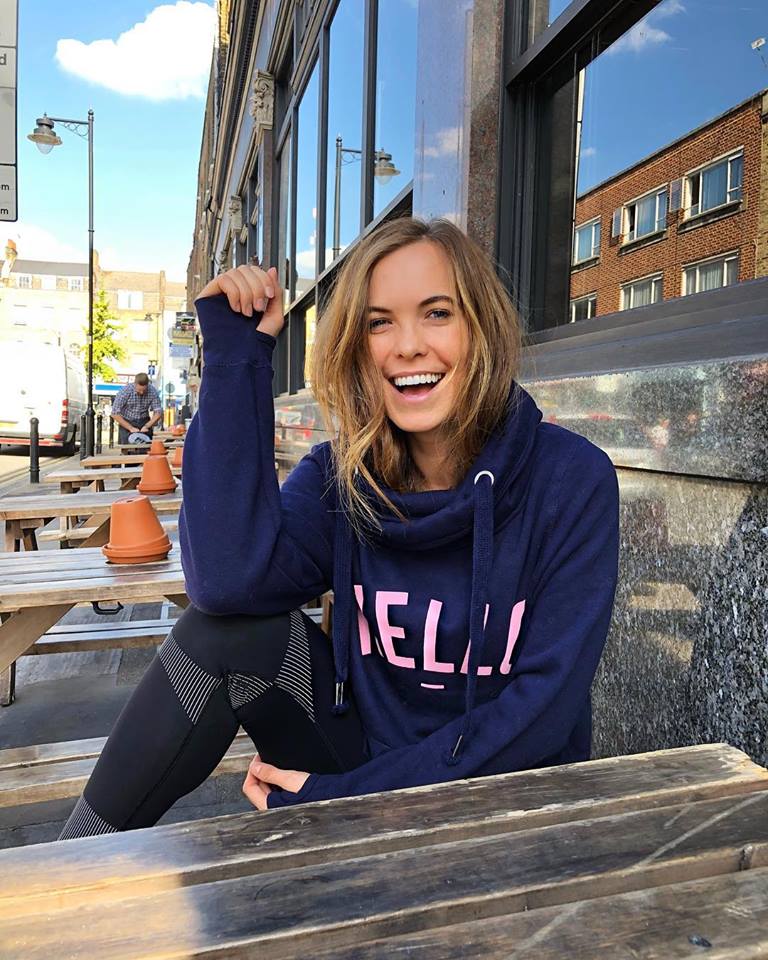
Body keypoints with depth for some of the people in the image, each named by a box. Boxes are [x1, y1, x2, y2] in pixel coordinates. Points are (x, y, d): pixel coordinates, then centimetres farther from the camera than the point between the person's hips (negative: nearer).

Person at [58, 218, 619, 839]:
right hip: (368, 755, 3)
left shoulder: (572, 479, -14)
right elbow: (227, 578, -25)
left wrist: (351, 794, -19)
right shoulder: (342, 474, -6)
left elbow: (547, 702, -17)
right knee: (233, 627, -21)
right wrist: (237, 350, -20)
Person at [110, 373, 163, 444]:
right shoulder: (125, 391, -22)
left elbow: (158, 412, -8)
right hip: (126, 422, -2)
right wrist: (131, 428, -23)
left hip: (145, 422, 2)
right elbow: (115, 414, -19)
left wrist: (147, 426, -20)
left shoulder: (152, 391, -16)